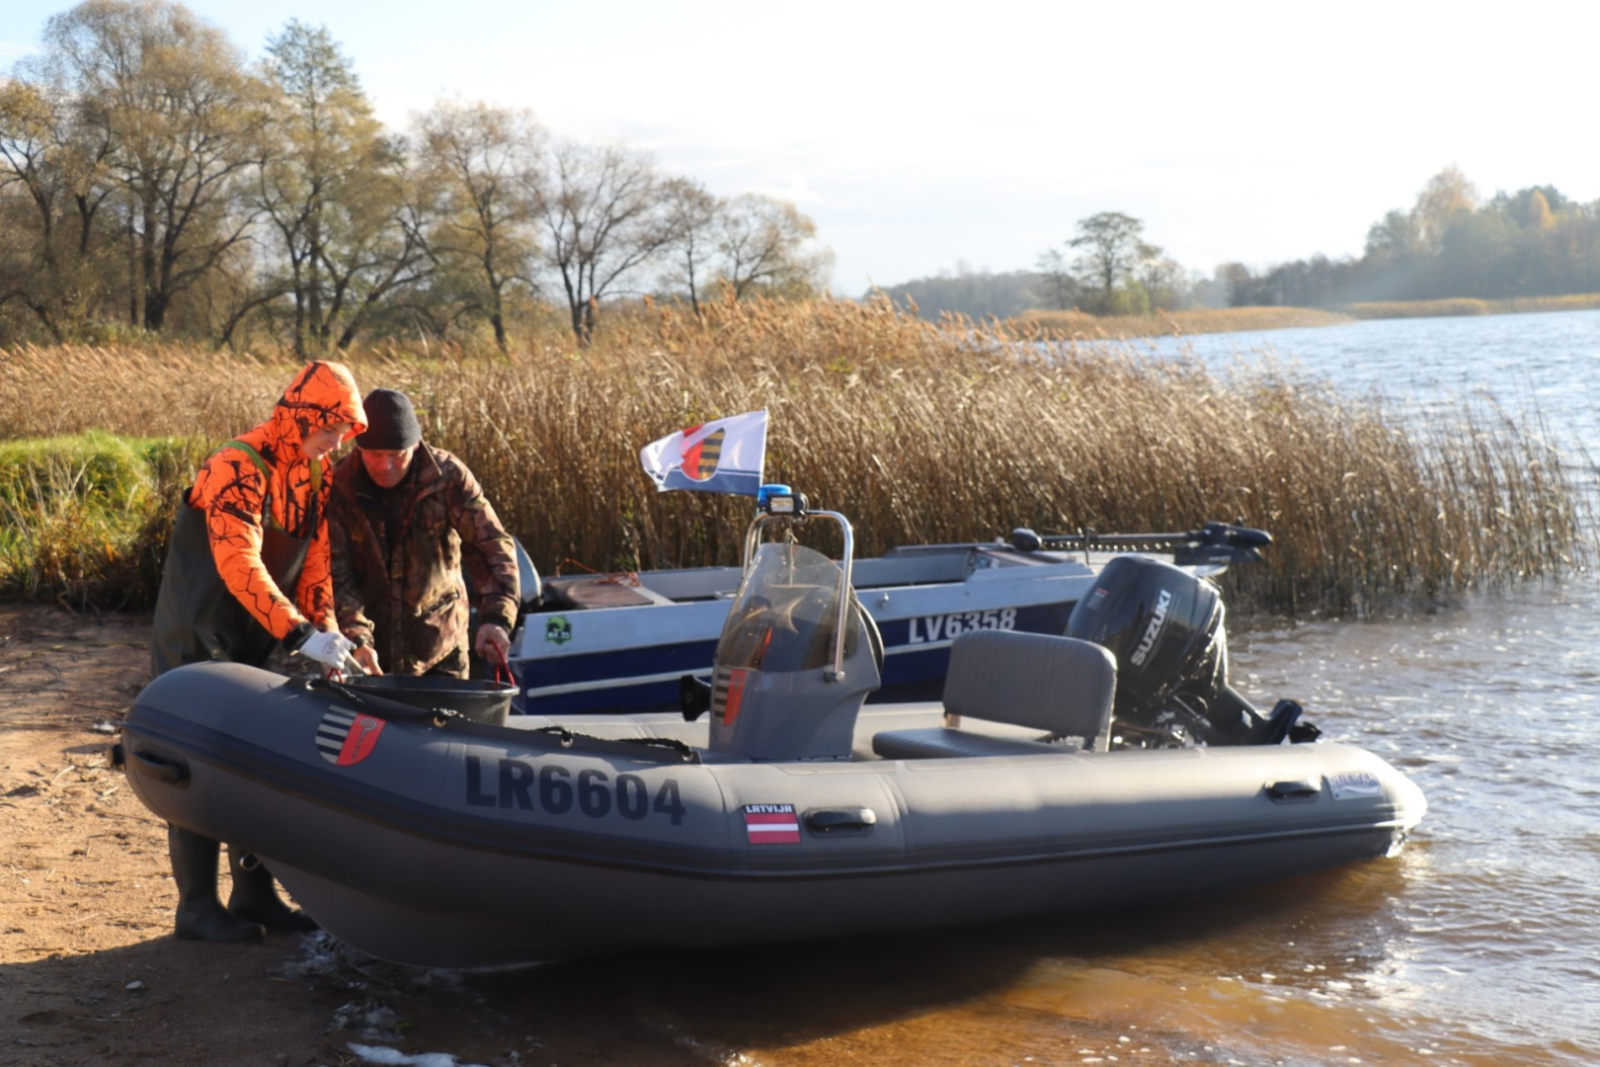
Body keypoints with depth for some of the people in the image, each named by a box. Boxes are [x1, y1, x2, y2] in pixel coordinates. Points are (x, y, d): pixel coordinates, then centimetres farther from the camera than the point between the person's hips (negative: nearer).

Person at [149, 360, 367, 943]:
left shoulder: (313, 478, 5)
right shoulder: (238, 468, -21)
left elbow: (314, 566, 7)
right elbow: (239, 566, -33)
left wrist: (327, 630, -9)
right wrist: (300, 634, -38)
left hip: (255, 646, 8)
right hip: (197, 643, -8)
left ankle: (254, 893, 22)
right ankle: (197, 906, 6)